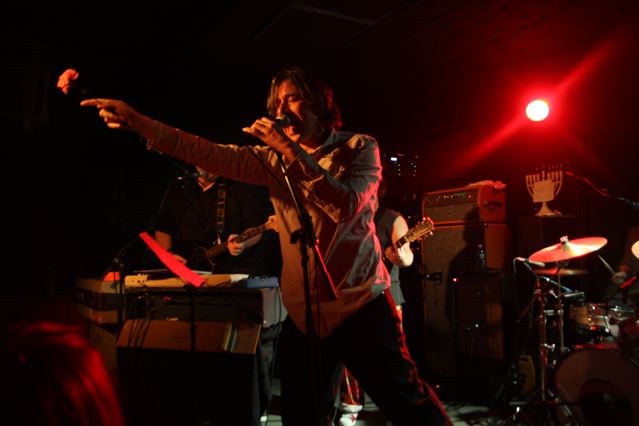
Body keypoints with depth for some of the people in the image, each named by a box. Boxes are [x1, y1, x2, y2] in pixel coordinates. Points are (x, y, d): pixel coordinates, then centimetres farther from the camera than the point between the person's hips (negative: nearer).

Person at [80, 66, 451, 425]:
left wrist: (291, 150, -19)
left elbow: (347, 206, -18)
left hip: (361, 301, -4)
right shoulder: (275, 159, 9)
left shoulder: (359, 148, -1)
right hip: (304, 311, 4)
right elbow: (211, 154, -3)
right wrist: (137, 121, -13)